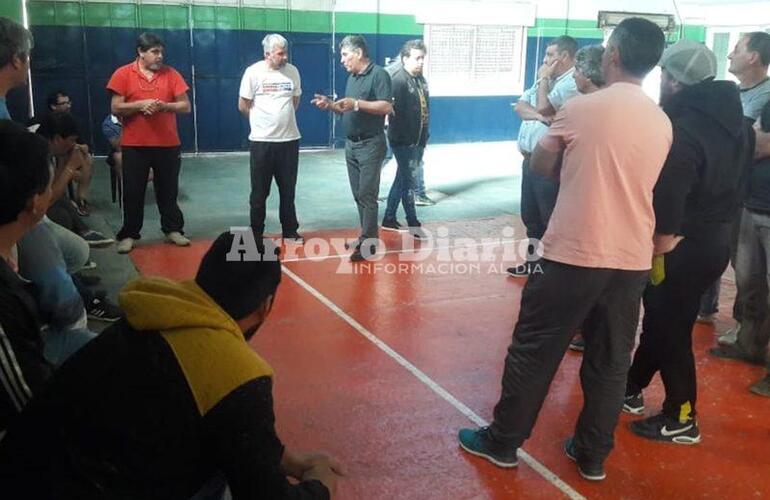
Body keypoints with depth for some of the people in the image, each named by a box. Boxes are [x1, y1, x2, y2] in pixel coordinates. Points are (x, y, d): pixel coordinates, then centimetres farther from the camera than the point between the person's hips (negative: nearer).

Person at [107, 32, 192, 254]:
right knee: (133, 192, 4)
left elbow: (186, 106, 2)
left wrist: (164, 106, -16)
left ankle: (173, 230, 21)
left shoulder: (171, 74, 4)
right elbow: (115, 108, -4)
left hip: (168, 144, 2)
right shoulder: (123, 74, -1)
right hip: (134, 145, -1)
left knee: (168, 190, 10)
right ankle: (128, 235, 13)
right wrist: (140, 104, -19)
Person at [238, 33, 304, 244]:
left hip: (289, 139, 3)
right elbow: (243, 106, -3)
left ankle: (289, 231, 23)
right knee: (260, 191, 6)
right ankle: (256, 234, 17)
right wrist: (263, 121, 8)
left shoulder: (292, 71, 1)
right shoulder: (253, 72, -9)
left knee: (288, 190, 12)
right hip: (261, 141, -3)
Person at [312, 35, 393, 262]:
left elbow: (386, 107, -20)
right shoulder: (352, 78, 15)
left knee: (367, 194, -8)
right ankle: (366, 236, 19)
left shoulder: (378, 74, -11)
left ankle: (369, 242, -4)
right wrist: (330, 104, 3)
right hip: (351, 144, 8)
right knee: (358, 195, 10)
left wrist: (356, 103, -25)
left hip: (371, 145, -8)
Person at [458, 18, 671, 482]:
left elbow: (540, 165, 3)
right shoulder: (663, 123, 5)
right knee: (610, 361, 15)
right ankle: (593, 455, 27)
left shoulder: (582, 108, -9)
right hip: (633, 259, 5)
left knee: (534, 351, 9)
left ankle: (502, 441, 22)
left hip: (574, 254, -5)